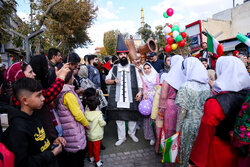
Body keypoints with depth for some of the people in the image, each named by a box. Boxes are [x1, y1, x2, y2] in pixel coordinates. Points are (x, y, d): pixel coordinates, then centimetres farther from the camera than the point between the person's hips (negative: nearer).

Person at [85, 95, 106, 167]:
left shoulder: (86, 113, -13)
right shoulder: (99, 115, -25)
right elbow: (102, 124, -16)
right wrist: (104, 122, 4)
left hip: (89, 135, 5)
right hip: (96, 136, -4)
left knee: (90, 146, 24)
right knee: (96, 148, 10)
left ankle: (91, 157, 43)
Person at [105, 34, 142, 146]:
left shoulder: (133, 68, 6)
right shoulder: (114, 69, 8)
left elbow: (139, 81, 7)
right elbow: (107, 80, 13)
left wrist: (140, 92, -7)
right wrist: (114, 81, -7)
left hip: (131, 98, 0)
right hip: (118, 98, 1)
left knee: (133, 117, 10)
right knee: (119, 118, 7)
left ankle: (132, 133, 35)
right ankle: (121, 137, 25)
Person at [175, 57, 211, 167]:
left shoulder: (186, 87, -18)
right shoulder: (207, 86, -1)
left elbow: (183, 110, -18)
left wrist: (178, 128, -9)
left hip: (189, 124, -5)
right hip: (203, 123, 5)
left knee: (186, 148, 15)